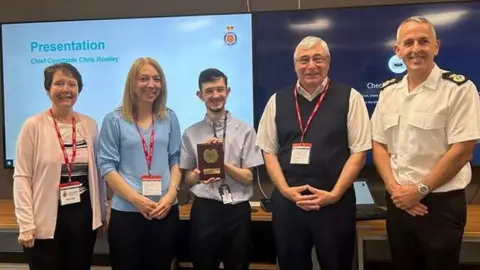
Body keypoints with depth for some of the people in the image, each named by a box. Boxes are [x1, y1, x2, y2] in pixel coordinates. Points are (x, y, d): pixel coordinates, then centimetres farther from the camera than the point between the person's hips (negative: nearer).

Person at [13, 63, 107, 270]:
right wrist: (26, 225, -11)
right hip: (46, 220, -3)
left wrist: (102, 212, 10)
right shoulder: (33, 126, -6)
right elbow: (21, 177, -7)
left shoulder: (89, 125, 4)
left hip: (83, 216, 3)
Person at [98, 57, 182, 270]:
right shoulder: (114, 120, -2)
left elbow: (176, 160, 8)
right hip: (126, 212, -2)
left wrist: (171, 194, -7)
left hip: (165, 211, 3)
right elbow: (107, 166, -5)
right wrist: (136, 198, -14)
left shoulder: (169, 118, 7)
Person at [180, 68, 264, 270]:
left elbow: (248, 177, -4)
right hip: (204, 210, 1)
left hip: (237, 210, -1)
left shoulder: (245, 131, -3)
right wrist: (199, 175, -17)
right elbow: (187, 178, 5)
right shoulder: (191, 133, 3)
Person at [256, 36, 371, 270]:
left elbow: (359, 152, -3)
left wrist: (333, 194, -11)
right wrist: (286, 190, -6)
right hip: (287, 202, 2)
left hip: (335, 203, -2)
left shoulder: (349, 97, -1)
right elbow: (269, 151, 7)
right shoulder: (277, 101, 5)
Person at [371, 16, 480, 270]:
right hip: (398, 201, 5)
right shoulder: (388, 91, 5)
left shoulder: (459, 88, -10)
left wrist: (420, 190, -13)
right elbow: (379, 144, 6)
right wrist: (394, 188, -6)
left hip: (441, 203, -4)